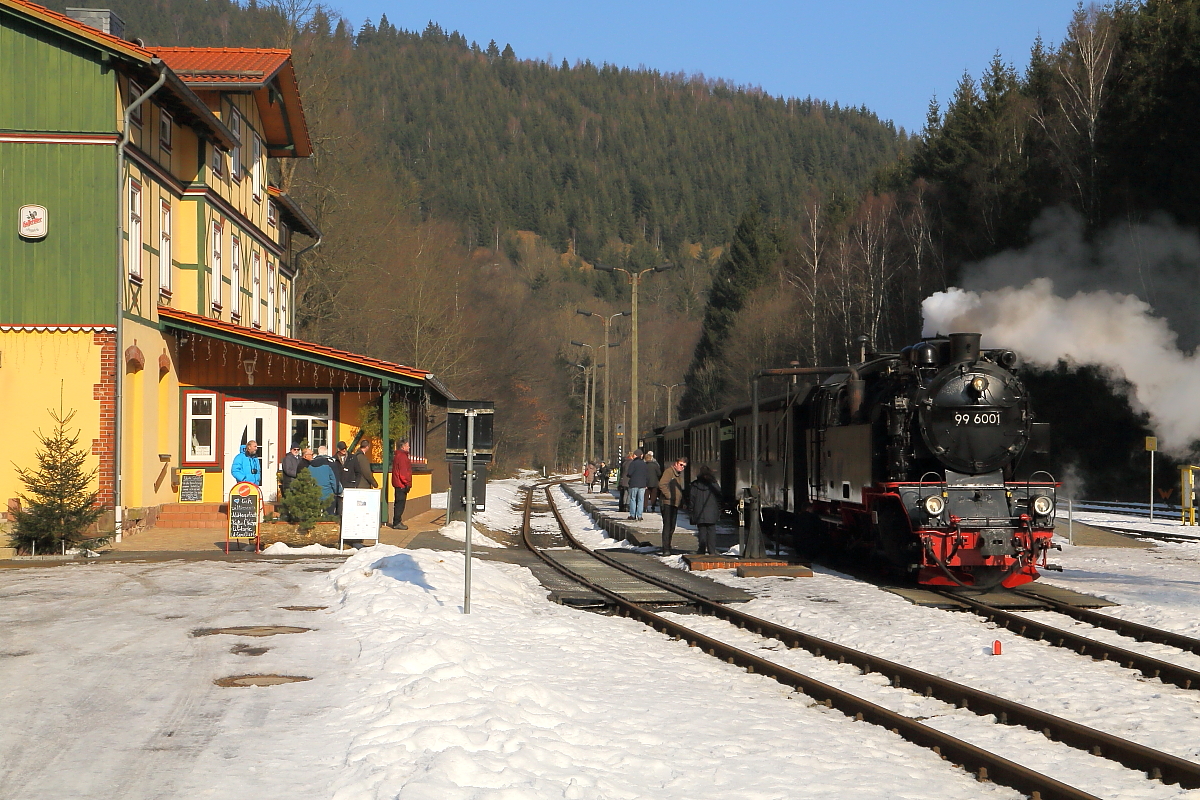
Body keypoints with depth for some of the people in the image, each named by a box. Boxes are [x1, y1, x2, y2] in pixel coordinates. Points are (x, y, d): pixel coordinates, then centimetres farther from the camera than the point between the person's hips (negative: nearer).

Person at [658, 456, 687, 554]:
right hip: (668, 503, -9)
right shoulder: (669, 471, -9)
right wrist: (669, 496, -20)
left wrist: (681, 501, 17)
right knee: (667, 526, -12)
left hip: (675, 504, 9)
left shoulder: (679, 474, 19)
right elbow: (662, 484, -22)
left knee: (672, 527, 13)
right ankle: (666, 549, -13)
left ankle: (667, 546, 22)